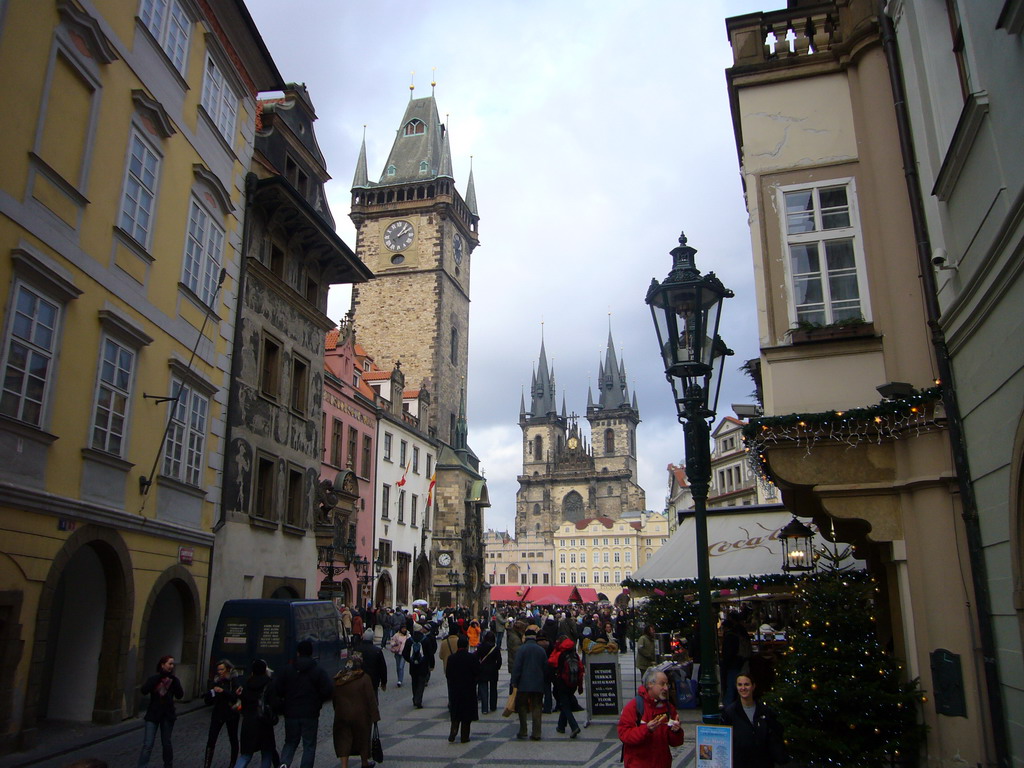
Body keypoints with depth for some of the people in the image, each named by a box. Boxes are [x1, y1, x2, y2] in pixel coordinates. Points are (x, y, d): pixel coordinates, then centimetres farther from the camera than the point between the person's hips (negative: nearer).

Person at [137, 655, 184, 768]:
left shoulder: (174, 680, 2)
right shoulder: (154, 678, -2)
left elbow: (179, 695, -10)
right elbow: (144, 691, -19)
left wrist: (173, 681, -19)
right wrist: (158, 677, -22)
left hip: (167, 715, 2)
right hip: (153, 714, -2)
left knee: (166, 743, 12)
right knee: (148, 744, -9)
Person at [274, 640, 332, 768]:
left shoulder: (287, 671, -1)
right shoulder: (318, 672, -6)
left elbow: (277, 690, -3)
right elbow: (327, 692, -11)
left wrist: (286, 701, 15)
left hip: (291, 714, 2)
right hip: (310, 714, -2)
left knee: (290, 742, 15)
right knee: (309, 745, 8)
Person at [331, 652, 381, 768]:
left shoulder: (338, 678, -3)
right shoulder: (365, 678, -15)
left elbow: (333, 697, 6)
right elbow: (371, 699, -14)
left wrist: (338, 712, 17)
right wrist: (374, 715, -8)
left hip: (342, 714, 2)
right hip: (360, 715, -2)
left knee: (344, 739, 10)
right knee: (362, 737, 17)